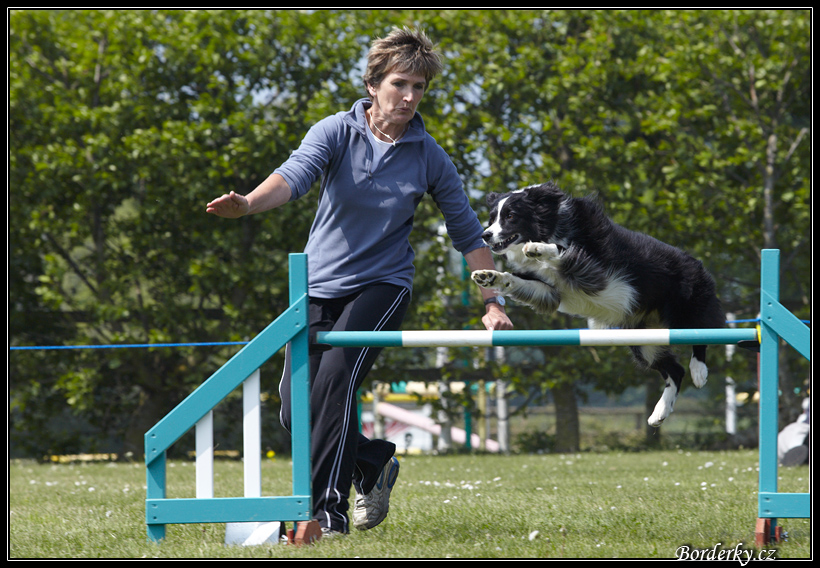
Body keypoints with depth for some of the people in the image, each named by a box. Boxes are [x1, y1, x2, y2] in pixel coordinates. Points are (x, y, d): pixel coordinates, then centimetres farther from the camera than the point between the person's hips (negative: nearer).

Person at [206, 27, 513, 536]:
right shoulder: (337, 132, -7)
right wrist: (248, 204, -48)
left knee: (337, 374, -27)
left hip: (382, 284, -2)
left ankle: (330, 508, -23)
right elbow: (295, 174, -26)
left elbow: (468, 233, 8)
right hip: (321, 283, 2)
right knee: (296, 411, -2)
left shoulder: (429, 158, -3)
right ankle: (375, 465, 27)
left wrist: (492, 305, 5)